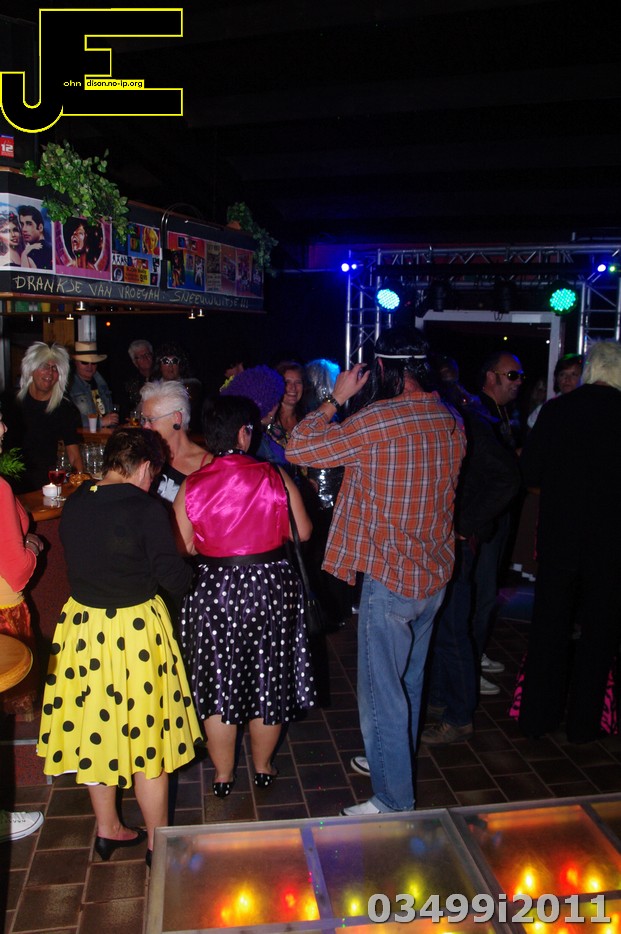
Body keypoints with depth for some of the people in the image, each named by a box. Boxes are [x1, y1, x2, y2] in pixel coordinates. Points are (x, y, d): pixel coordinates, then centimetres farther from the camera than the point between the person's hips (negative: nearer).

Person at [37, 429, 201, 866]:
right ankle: (157, 842, 25)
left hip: (81, 626, 6)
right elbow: (173, 577, -20)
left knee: (96, 729, 20)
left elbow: (78, 561, 8)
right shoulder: (145, 508, -20)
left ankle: (108, 829, 37)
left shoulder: (73, 504, -2)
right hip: (136, 630, -5)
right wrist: (188, 570, 1)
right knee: (148, 735, 10)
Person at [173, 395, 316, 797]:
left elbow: (185, 547, -4)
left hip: (215, 590, 0)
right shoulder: (275, 477, -11)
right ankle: (263, 768, 34)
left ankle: (224, 775, 29)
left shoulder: (190, 488, -9)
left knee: (218, 684, 15)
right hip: (271, 586, 0)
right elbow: (303, 532, -3)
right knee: (268, 680, 17)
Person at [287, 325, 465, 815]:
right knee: (409, 682, 24)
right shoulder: (451, 422, 2)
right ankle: (396, 763, 44)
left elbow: (299, 448, -16)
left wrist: (336, 398, -5)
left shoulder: (375, 422, -21)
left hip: (390, 577, -8)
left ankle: (394, 802, 17)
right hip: (435, 573, 8)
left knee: (382, 694, 5)